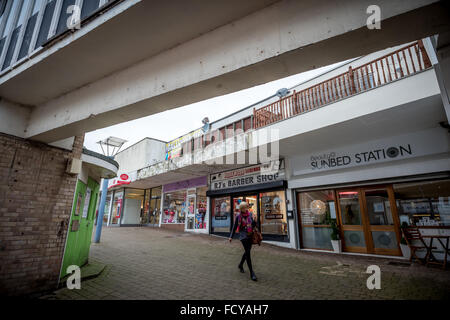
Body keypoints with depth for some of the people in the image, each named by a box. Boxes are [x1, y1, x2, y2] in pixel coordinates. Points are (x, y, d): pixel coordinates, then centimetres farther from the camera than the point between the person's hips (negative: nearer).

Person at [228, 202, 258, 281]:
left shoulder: (249, 215, 5)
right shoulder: (238, 216, -4)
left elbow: (253, 224, 14)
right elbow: (235, 227, 1)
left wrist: (254, 225, -10)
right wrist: (231, 237, 0)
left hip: (250, 235, 5)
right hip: (243, 236, -5)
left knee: (247, 252, 15)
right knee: (247, 252, -10)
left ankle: (240, 265, 39)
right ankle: (251, 273, -5)